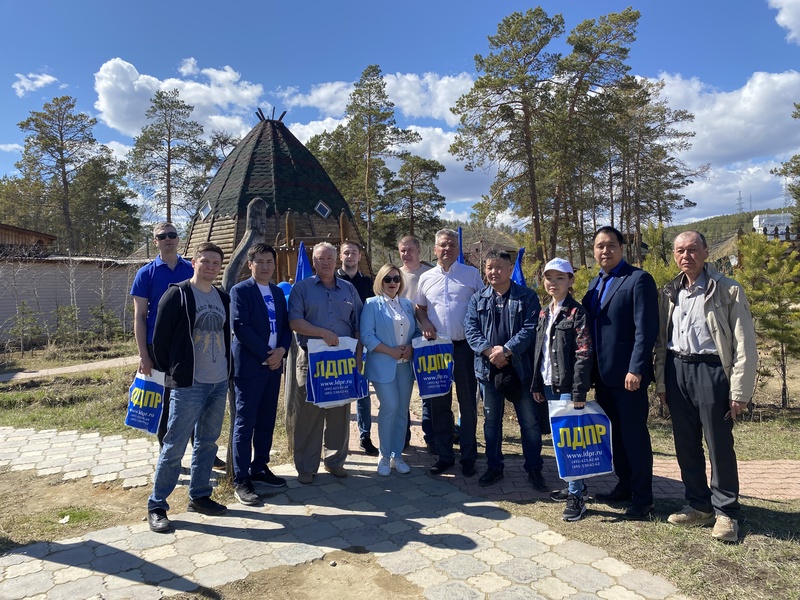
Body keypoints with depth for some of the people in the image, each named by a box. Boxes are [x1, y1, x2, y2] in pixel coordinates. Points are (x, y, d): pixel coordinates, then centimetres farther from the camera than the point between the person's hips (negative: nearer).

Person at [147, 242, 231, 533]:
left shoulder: (223, 298, 10)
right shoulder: (177, 294, -8)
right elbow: (160, 336, -7)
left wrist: (226, 369, 14)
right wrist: (169, 370, -1)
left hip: (219, 383, 6)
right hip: (188, 384, -6)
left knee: (207, 443, 15)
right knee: (175, 446, 1)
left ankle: (199, 496, 30)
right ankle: (156, 505, 16)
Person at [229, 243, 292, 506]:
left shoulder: (278, 292, 14)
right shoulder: (240, 291, -6)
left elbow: (286, 326, 11)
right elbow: (240, 327, -15)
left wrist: (281, 350, -8)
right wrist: (266, 354, -15)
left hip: (274, 364, 6)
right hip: (249, 365, -6)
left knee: (266, 421, 12)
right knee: (245, 423, 0)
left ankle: (259, 468, 26)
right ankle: (241, 480, 8)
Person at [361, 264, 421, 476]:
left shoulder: (407, 304, 12)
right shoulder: (372, 304, -2)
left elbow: (416, 331, 14)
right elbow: (366, 335, -10)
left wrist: (411, 348, -7)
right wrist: (391, 351, -16)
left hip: (405, 365, 5)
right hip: (383, 365, -5)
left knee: (402, 410, 7)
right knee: (389, 407, -10)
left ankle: (397, 455, 21)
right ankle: (384, 456, 8)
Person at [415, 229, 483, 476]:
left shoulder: (471, 274, 1)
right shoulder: (426, 278, 8)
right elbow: (420, 308, 17)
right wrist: (424, 322, -4)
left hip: (465, 346, -2)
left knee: (468, 402, 5)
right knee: (439, 403, 9)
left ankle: (468, 456, 19)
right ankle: (444, 455, 22)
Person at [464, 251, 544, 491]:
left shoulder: (527, 297, -1)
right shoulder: (477, 299, 7)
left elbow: (530, 328, -10)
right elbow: (470, 329, -2)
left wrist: (506, 350, -20)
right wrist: (489, 351, -17)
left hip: (520, 368, -2)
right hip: (488, 369, 2)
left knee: (529, 421, 7)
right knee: (491, 420, 13)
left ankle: (534, 469, 23)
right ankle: (494, 467, 28)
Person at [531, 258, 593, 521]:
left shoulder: (576, 312, -8)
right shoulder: (544, 313, 12)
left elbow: (584, 355, -14)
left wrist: (579, 392, -18)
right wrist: (537, 384, 12)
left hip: (568, 385, -7)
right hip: (549, 385, 7)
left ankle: (577, 496, 6)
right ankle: (575, 485, 28)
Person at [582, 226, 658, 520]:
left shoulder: (638, 279, -9)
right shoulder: (595, 283, 14)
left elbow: (646, 328, -15)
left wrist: (635, 369, -20)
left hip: (627, 373, -7)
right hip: (603, 374, 7)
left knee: (634, 434, 2)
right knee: (616, 432, 17)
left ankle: (643, 498, 16)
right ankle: (624, 486, 31)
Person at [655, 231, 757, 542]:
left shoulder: (728, 291, -5)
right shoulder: (670, 292, 10)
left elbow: (745, 344, -7)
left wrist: (740, 392, -10)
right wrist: (661, 381, 9)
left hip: (711, 370, -5)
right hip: (677, 371, 5)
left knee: (719, 446, 3)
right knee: (686, 445, 12)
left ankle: (726, 512, 20)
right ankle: (699, 505, 28)